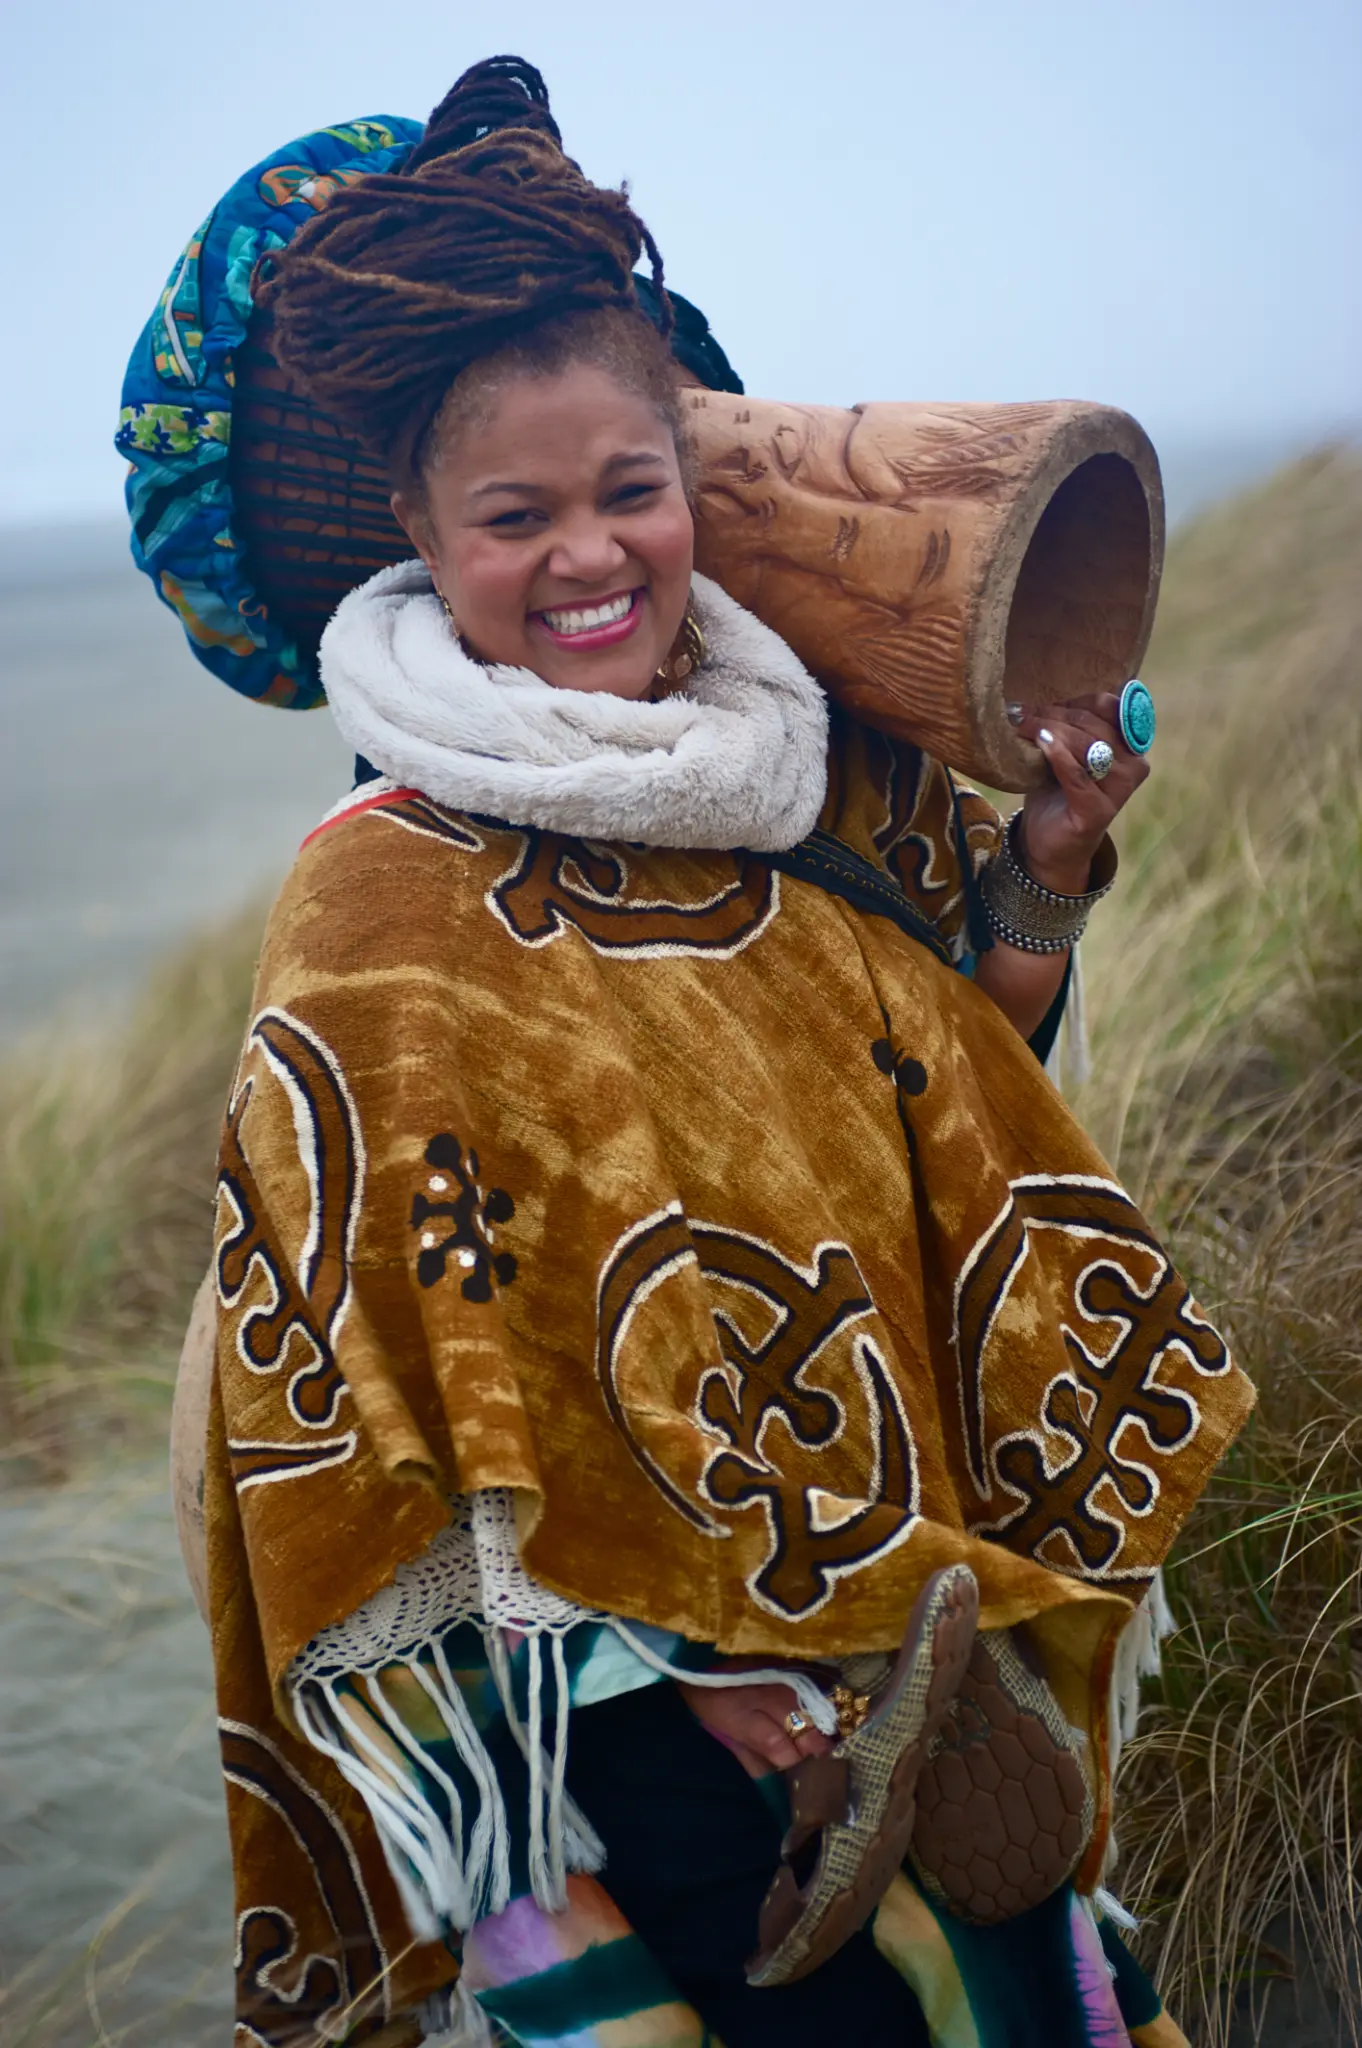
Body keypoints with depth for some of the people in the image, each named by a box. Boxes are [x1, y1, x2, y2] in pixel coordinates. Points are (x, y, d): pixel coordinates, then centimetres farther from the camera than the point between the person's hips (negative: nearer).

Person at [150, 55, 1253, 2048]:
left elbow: (967, 1069, 11)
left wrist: (1046, 860, -8)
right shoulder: (388, 903, -16)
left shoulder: (821, 766, -1)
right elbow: (382, 1344, -15)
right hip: (614, 1653, -5)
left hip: (923, 1583, 5)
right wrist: (685, 1646, -18)